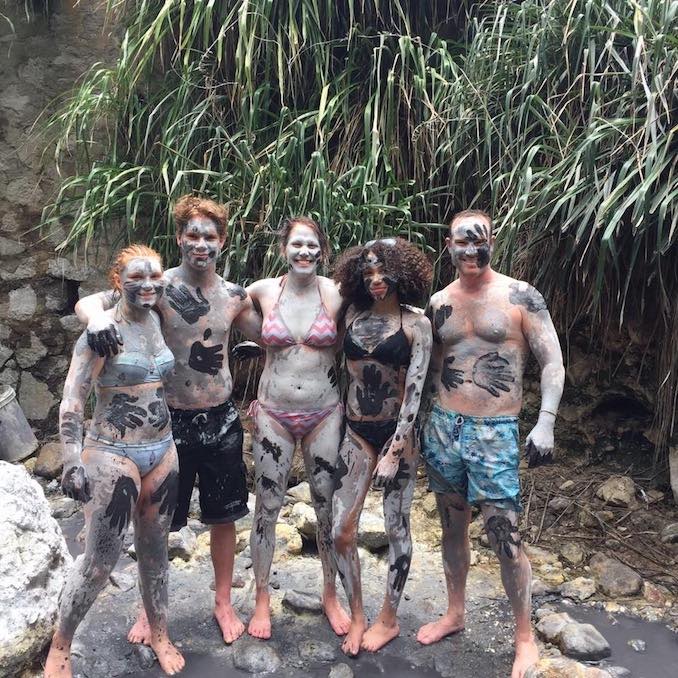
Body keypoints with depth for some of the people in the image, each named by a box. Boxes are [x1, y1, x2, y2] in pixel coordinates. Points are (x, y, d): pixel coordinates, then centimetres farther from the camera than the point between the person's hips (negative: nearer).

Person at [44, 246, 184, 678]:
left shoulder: (160, 322, 4)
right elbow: (73, 398, -16)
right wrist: (73, 462, -21)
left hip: (163, 451, 6)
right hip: (113, 455, -5)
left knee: (155, 548, 16)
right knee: (100, 559, 1)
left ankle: (159, 634, 35)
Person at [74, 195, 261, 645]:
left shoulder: (235, 296, 1)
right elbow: (88, 302, -18)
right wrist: (97, 318, -40)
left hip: (221, 421, 3)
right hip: (171, 420, -2)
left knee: (223, 517, 14)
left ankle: (224, 603, 34)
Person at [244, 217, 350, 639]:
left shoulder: (335, 294, -6)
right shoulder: (263, 291, -4)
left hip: (324, 414, 0)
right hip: (274, 414, 0)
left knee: (329, 509, 10)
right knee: (267, 508, 8)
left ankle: (331, 596, 31)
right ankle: (262, 599, 28)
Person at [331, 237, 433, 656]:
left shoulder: (415, 323, -7)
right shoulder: (354, 315, 5)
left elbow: (415, 389, -11)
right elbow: (341, 369, 11)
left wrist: (394, 451, -16)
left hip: (397, 432, -3)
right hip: (358, 432, 4)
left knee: (397, 527, 8)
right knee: (342, 530, 1)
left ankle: (389, 620, 26)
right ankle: (357, 616, 22)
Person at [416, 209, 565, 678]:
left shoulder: (521, 297, -5)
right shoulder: (438, 303, 7)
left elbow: (553, 363, -4)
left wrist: (545, 424, -14)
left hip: (495, 432, -4)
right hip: (443, 427, 4)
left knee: (505, 539, -2)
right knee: (453, 527, 16)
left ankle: (525, 638, 16)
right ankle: (455, 613, 34)